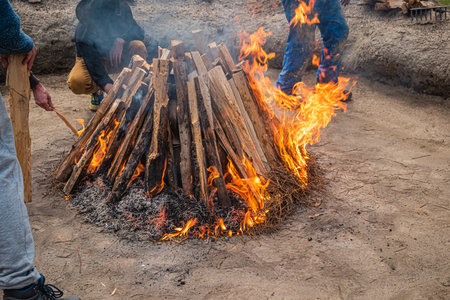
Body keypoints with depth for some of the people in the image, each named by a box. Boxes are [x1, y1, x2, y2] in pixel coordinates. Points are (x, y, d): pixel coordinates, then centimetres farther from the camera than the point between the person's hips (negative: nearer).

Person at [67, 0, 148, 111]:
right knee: (76, 82, -35)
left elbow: (139, 32, -12)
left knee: (139, 47, -31)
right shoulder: (83, 36, -36)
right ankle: (97, 90, 3)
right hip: (91, 57, -2)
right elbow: (95, 68, -41)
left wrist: (122, 40, -34)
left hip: (116, 52, 3)